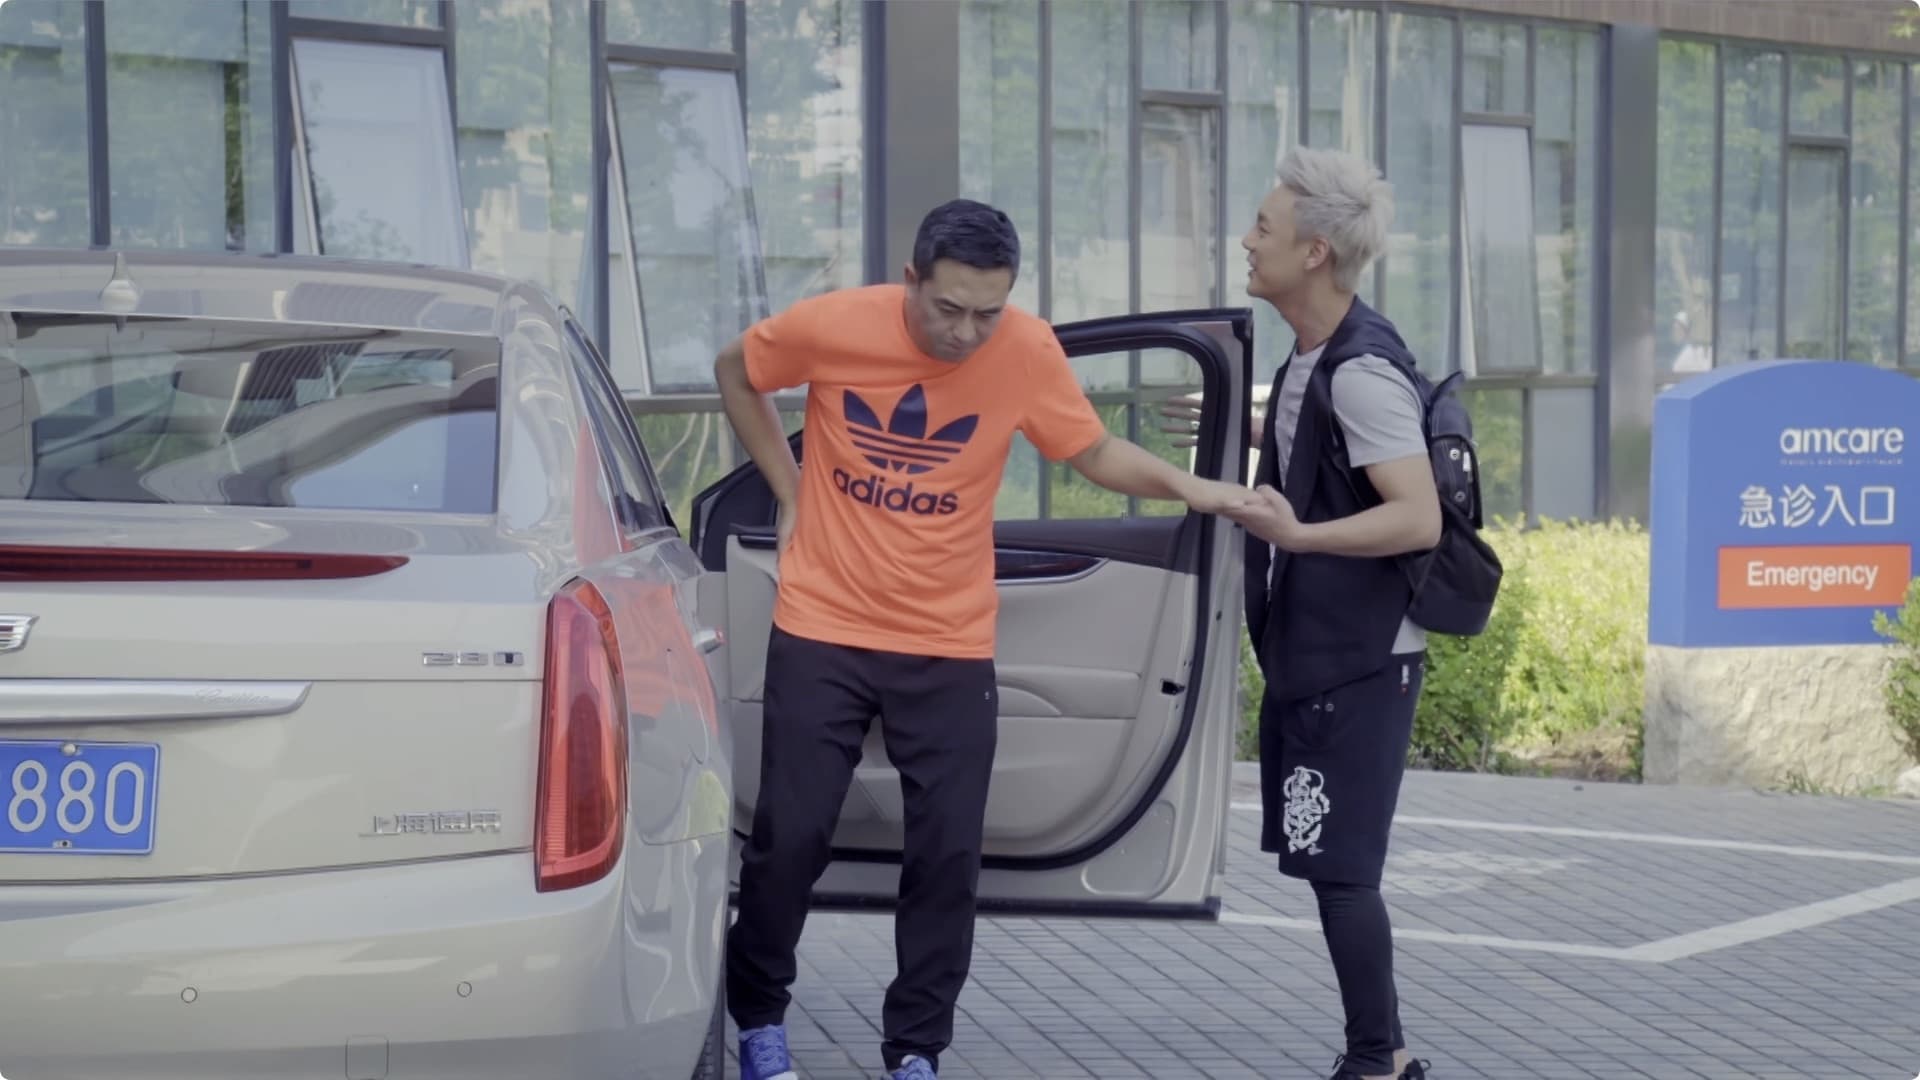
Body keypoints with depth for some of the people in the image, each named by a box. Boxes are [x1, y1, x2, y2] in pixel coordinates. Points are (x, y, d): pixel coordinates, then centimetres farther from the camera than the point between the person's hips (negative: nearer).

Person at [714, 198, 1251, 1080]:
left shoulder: (1029, 352, -11)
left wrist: (1190, 488, -13)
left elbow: (1093, 451, 3)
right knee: (791, 836, 3)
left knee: (948, 854, 0)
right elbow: (735, 374, 7)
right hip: (822, 634, -1)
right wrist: (787, 487, 4)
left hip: (950, 650, 1)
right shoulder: (832, 326, -13)